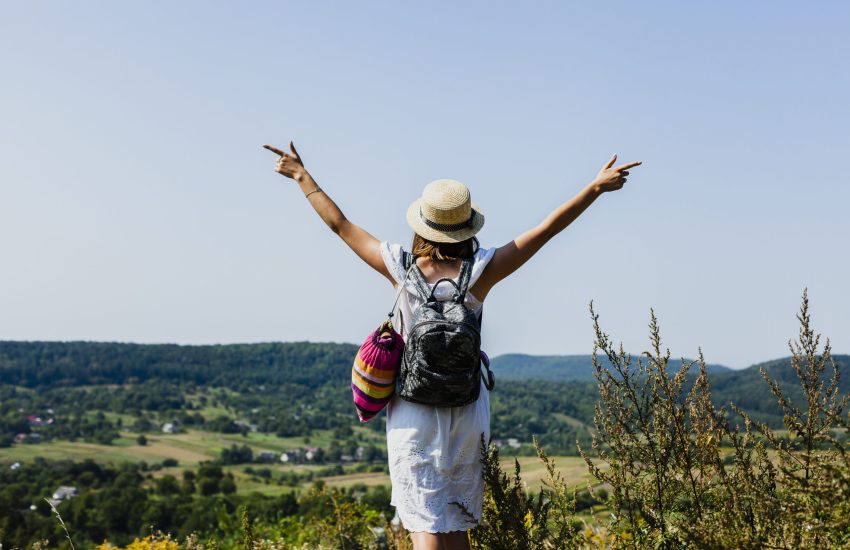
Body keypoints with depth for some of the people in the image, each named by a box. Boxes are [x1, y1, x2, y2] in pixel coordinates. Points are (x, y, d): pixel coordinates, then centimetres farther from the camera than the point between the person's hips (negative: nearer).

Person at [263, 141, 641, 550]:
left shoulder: (400, 268, -10)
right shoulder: (480, 272, -12)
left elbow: (340, 224, 1)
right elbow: (545, 230, -9)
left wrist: (303, 177, 13)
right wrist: (596, 187, -3)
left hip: (412, 415, -1)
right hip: (466, 413, 1)